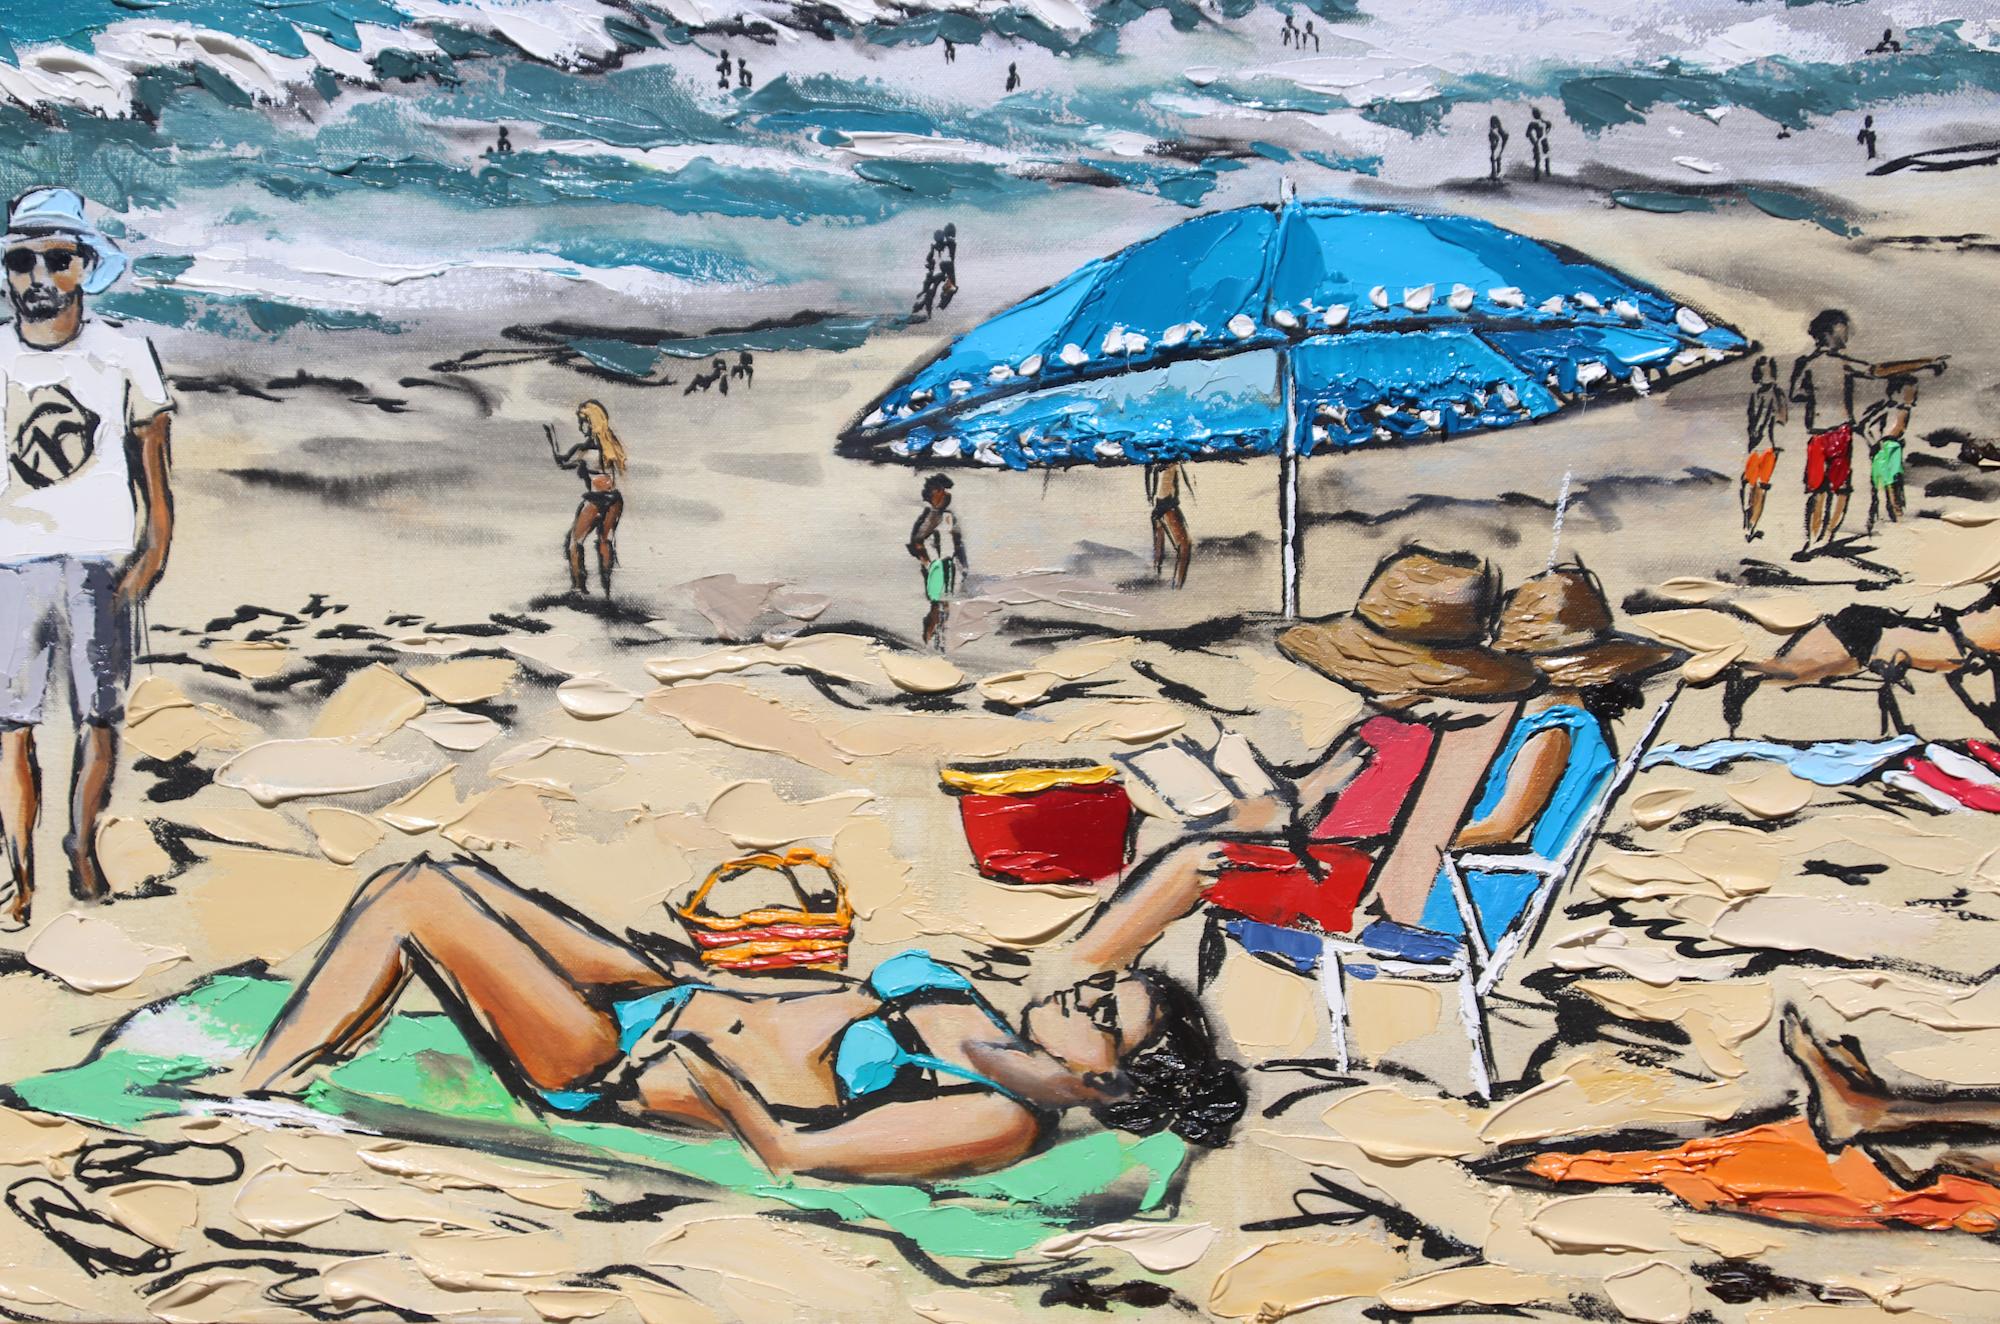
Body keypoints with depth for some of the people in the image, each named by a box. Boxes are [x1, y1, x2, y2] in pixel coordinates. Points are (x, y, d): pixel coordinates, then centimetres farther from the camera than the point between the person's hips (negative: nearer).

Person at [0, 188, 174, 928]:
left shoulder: (125, 356, 4)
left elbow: (152, 457, 7)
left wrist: (156, 546, -4)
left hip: (102, 564, 0)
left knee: (99, 720, 2)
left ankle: (82, 847, 20)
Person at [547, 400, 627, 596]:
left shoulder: (585, 449, -15)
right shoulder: (611, 444, 0)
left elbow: (560, 461, 0)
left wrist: (551, 437, 9)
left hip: (595, 501, -6)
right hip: (615, 500, 6)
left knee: (575, 542, 10)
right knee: (605, 541, 18)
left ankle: (578, 586, 7)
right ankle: (606, 589, 18)